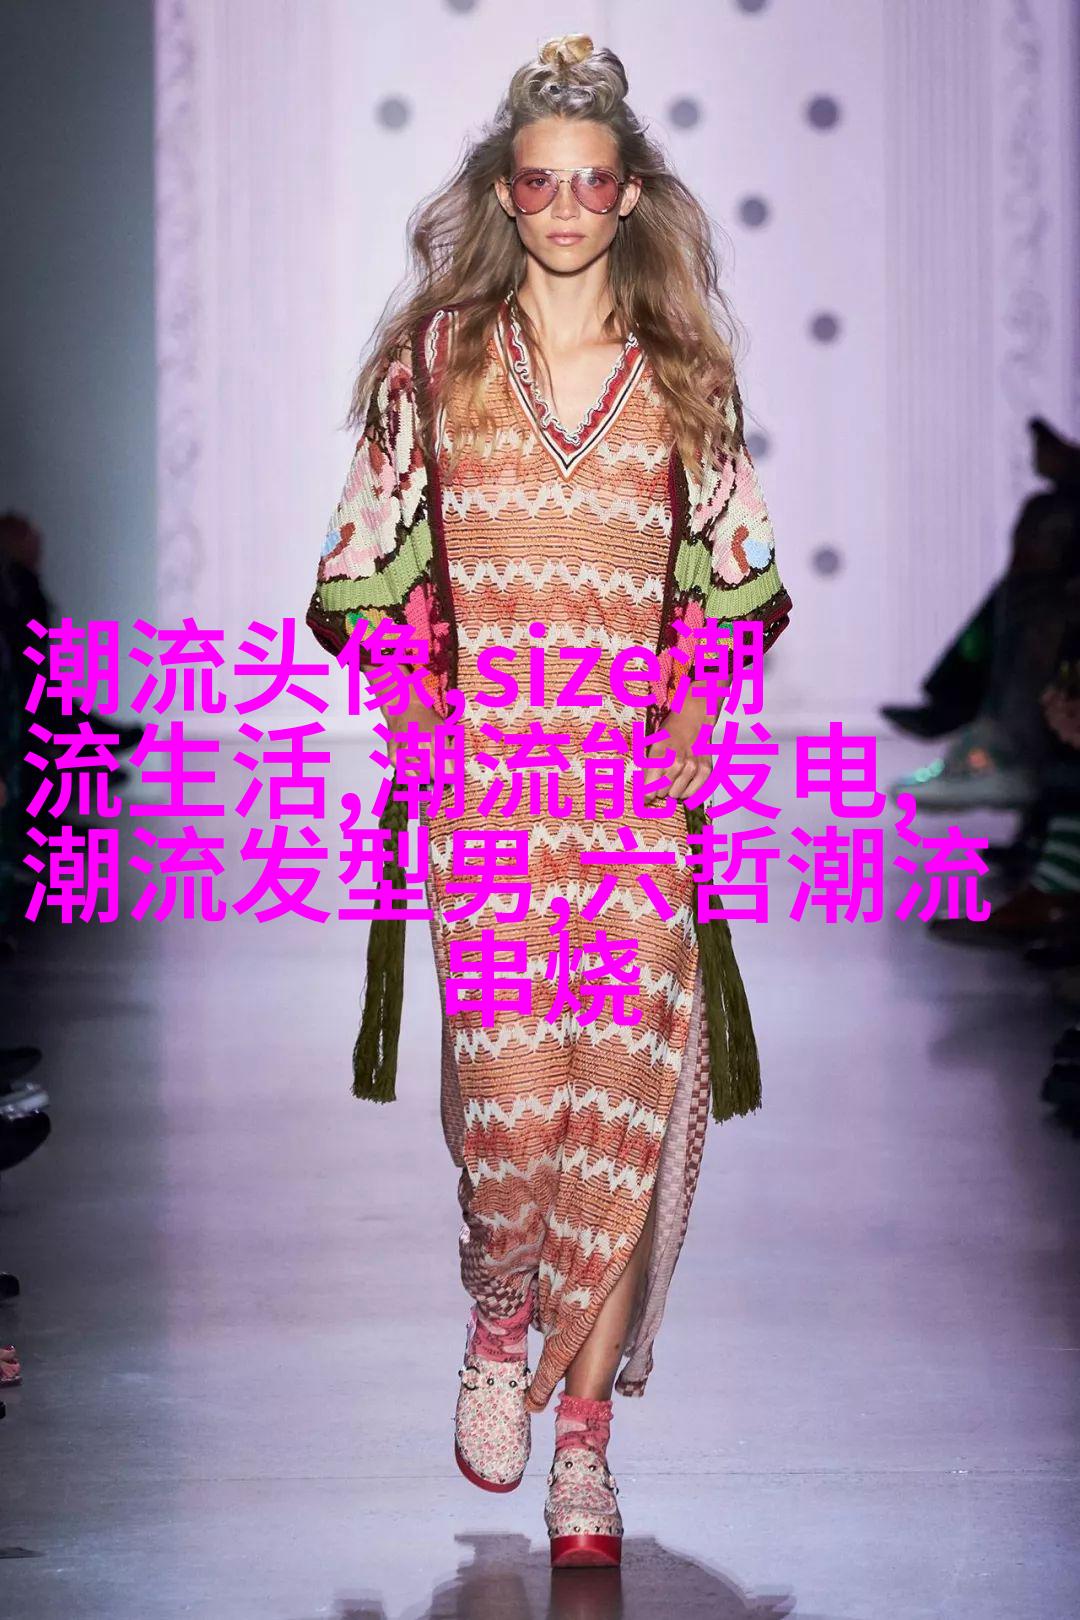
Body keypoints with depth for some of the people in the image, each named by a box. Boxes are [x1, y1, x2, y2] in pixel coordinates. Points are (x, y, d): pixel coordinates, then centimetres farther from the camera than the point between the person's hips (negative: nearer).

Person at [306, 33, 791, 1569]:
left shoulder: (687, 373, 9)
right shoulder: (433, 360, 7)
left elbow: (724, 583, 10)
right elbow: (376, 576, 8)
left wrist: (684, 744, -2)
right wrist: (420, 733, -3)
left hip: (637, 774, 1)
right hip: (482, 774, -1)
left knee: (629, 1082, -6)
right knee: (514, 1084, -12)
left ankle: (582, 1418, 5)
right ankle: (498, 1332, 17)